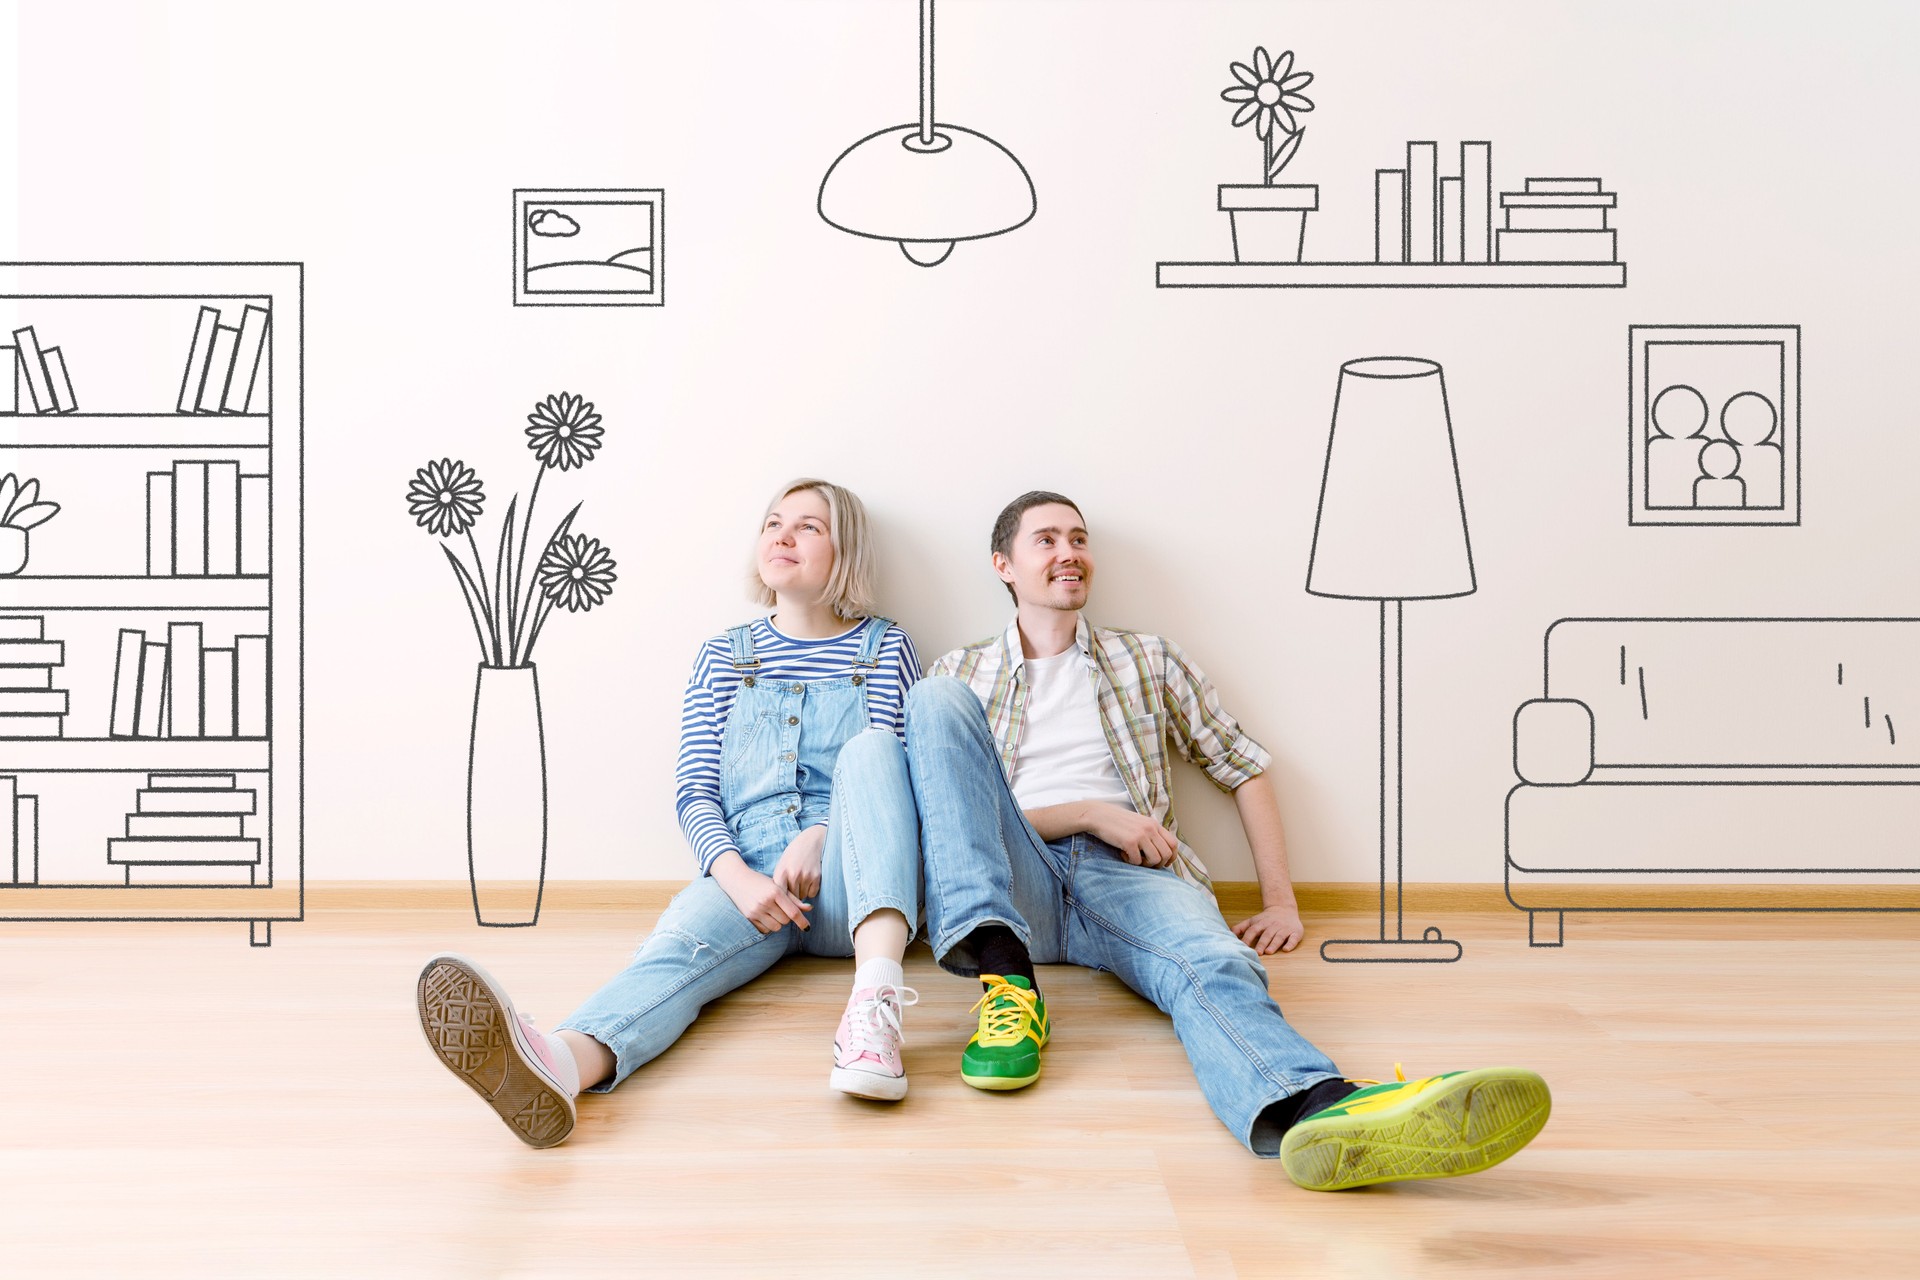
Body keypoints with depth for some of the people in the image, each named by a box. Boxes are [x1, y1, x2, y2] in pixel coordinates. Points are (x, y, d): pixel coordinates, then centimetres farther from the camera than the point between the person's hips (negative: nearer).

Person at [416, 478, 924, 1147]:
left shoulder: (885, 647, 13)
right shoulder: (724, 657, 17)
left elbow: (893, 772, 3)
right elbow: (696, 794, 8)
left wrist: (815, 840, -17)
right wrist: (737, 876, -14)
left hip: (846, 884, 0)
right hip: (744, 876, 1)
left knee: (869, 747, -29)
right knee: (679, 939, -33)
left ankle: (876, 992, -50)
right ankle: (560, 1062, -67)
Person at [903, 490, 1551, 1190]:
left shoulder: (1149, 660, 23)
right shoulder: (961, 672, 19)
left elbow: (1244, 767, 22)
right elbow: (949, 806, 7)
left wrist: (1280, 900, 10)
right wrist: (1091, 813, -5)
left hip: (1127, 873, 1)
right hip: (1017, 878, 0)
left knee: (1210, 958, -35)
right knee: (935, 700, -22)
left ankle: (1320, 1112, -70)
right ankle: (1005, 976, -37)